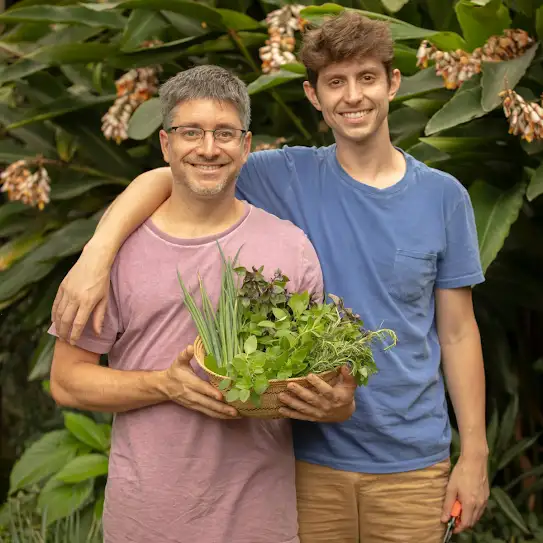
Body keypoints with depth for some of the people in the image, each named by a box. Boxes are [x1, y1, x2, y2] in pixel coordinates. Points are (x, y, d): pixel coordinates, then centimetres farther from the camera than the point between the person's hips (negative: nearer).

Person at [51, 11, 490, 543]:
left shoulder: (443, 196, -1)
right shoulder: (289, 177, -4)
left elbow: (457, 333, 2)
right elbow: (162, 179, -8)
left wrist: (474, 453, 0)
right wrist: (97, 253, -25)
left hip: (413, 461, 1)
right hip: (313, 456, 0)